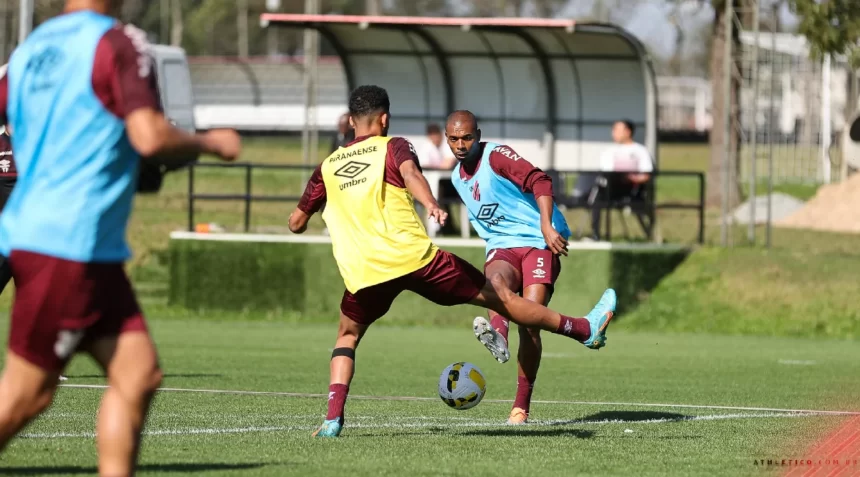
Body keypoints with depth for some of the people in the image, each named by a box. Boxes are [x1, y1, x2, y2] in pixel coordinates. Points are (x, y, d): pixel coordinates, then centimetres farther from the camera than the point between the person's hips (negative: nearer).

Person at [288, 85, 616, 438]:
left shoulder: (328, 166, 19)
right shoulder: (392, 147, 9)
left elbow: (296, 223, 22)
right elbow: (410, 173, -15)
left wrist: (300, 221, 45)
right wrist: (431, 205, -33)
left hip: (363, 274, 2)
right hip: (414, 256, -2)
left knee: (347, 337, 26)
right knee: (497, 295, 9)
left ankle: (333, 418, 5)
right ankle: (585, 330, 19)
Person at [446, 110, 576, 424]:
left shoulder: (497, 156, -7)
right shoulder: (458, 177, 17)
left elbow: (539, 182, -19)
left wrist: (546, 226, -30)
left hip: (539, 242, -5)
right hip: (501, 248, 5)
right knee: (497, 279, -34)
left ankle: (521, 405, -9)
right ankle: (498, 335, -68)